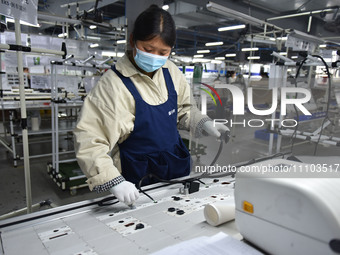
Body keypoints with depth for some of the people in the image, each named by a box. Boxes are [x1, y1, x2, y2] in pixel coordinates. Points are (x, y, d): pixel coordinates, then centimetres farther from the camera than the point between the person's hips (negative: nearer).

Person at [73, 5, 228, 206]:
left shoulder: (171, 72, -3)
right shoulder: (114, 84, -23)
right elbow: (89, 139, -25)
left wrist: (204, 124, -3)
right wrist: (114, 182, -35)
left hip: (177, 169, 6)